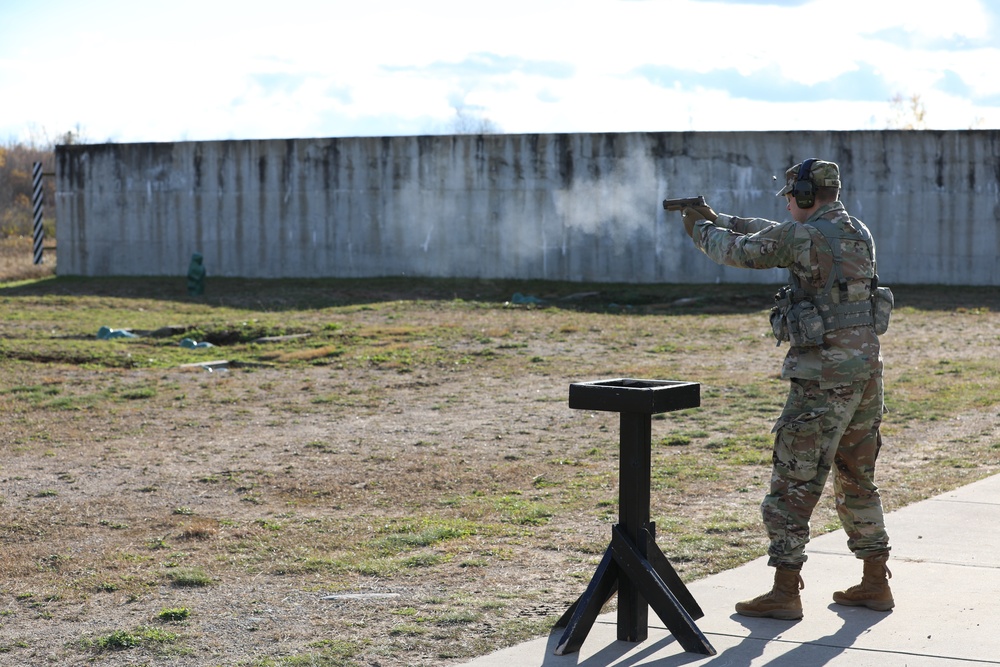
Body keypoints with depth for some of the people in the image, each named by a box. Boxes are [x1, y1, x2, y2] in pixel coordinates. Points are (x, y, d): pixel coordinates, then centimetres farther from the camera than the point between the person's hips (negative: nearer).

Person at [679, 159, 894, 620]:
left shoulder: (806, 236, -13)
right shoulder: (858, 233, 13)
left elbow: (738, 251, -3)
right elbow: (771, 235, 23)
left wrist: (701, 229, 17)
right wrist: (717, 218, 26)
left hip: (823, 378, -8)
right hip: (866, 371, 9)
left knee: (793, 481, -2)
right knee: (856, 480, 18)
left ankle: (785, 592, -1)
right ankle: (875, 583, 23)